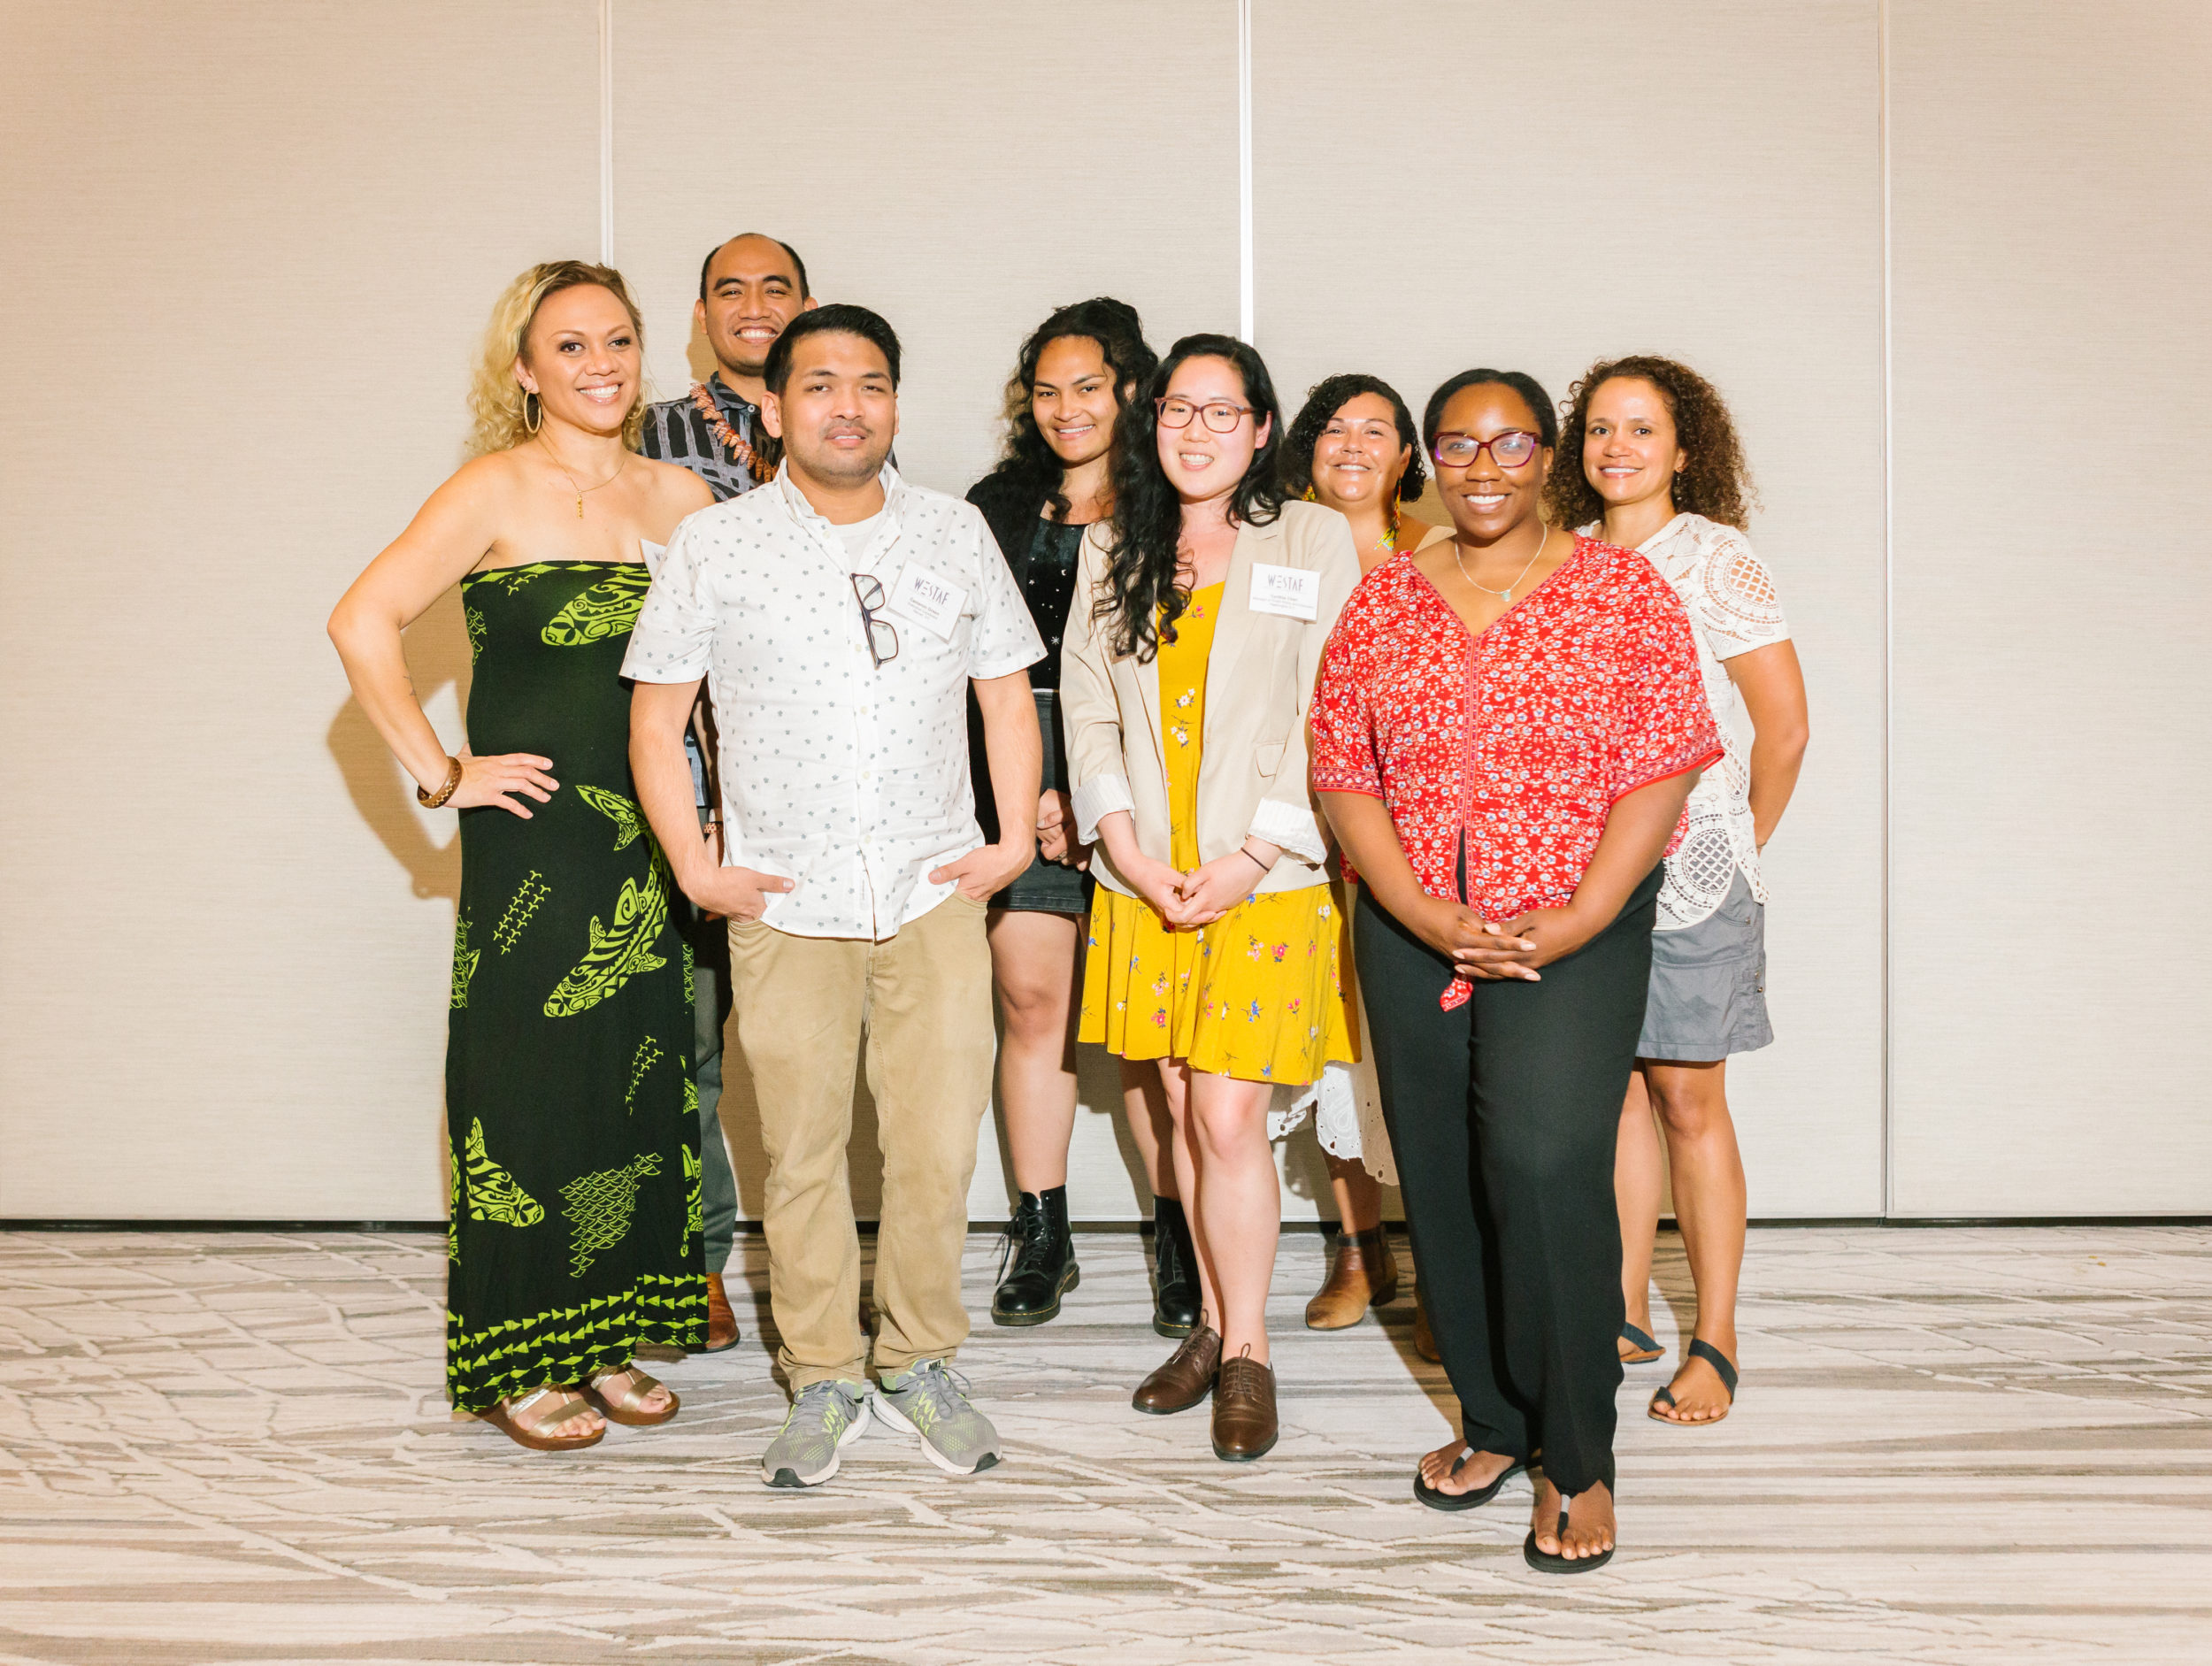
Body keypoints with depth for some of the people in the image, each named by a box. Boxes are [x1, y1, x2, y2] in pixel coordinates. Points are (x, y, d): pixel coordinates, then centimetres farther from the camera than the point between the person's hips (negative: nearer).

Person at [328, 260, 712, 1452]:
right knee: (528, 1086, 1)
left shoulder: (677, 497, 9)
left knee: (637, 1080, 9)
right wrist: (440, 773, -12)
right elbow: (363, 624, -13)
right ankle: (517, 1364, 14)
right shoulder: (497, 492, -5)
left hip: (647, 840, 5)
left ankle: (604, 1338, 24)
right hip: (531, 838, -5)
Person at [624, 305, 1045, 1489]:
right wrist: (695, 867, -3)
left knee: (938, 1146, 2)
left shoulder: (955, 534, 8)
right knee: (802, 1151, 4)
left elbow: (1006, 690, 13)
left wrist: (1016, 836, 4)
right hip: (786, 903, -1)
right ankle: (824, 1381, 20)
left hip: (934, 893, 1)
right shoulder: (714, 546, 1)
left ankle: (919, 1363, 22)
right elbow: (655, 718, 4)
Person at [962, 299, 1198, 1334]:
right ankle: (1041, 1237, 14)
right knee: (1033, 1005, 3)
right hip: (1017, 786, 3)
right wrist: (1029, 794, -2)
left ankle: (1179, 1243, 8)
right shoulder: (996, 508, 13)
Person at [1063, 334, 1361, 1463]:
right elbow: (1087, 706, 9)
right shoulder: (1113, 551, 11)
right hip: (1145, 879, 4)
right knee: (1183, 1110, 10)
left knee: (1228, 1116, -8)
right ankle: (1215, 1324, 24)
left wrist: (1252, 859, -11)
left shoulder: (1315, 543, -1)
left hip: (1264, 881, -4)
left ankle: (1246, 1352, 6)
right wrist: (1126, 848, -4)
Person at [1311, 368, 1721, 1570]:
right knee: (1440, 1180, 7)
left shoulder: (1621, 592, 1)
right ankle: (1493, 1423, 27)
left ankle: (1578, 1460, 0)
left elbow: (1661, 772, -4)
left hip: (1575, 930, -3)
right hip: (1412, 932, 4)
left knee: (1543, 1162, -17)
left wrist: (1573, 922, -13)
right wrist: (1425, 914, -8)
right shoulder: (1384, 600, 8)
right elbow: (1341, 774, 4)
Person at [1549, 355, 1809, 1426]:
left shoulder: (1714, 559, -4)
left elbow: (1784, 725, -3)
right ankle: (1625, 1314, 21)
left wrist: (1737, 847, 5)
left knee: (1690, 1102, 1)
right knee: (1615, 1092, 9)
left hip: (1690, 875, -4)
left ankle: (1715, 1341, 12)